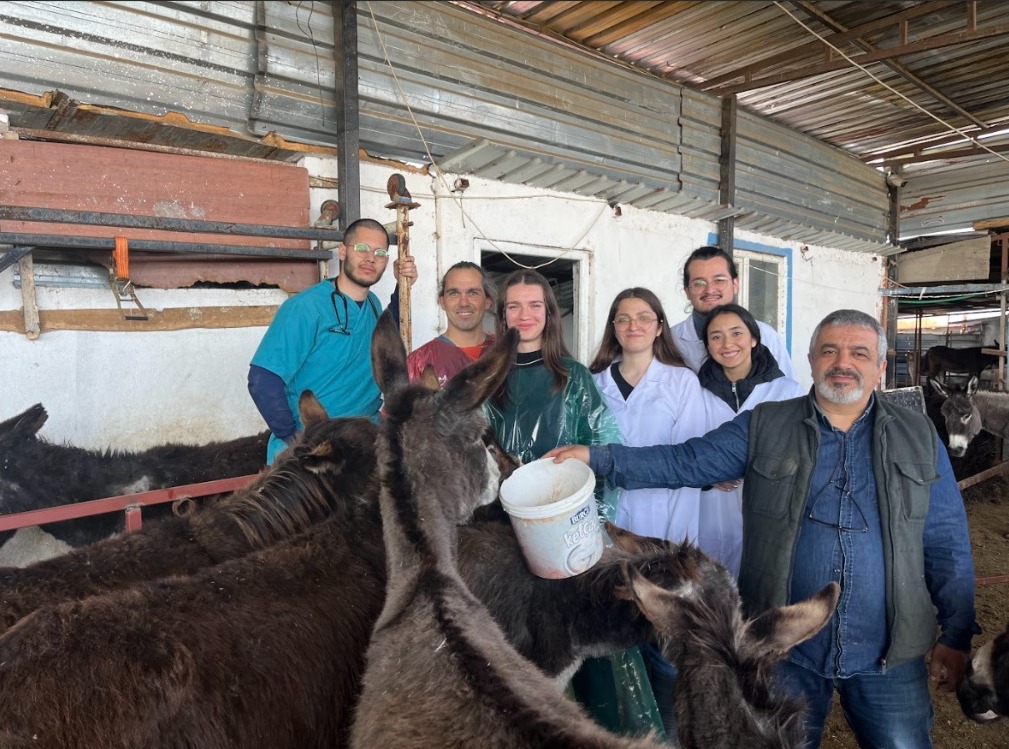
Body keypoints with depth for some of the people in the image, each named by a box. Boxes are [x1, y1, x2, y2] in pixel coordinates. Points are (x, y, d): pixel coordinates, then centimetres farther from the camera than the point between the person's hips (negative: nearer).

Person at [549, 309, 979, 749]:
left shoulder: (918, 438, 3)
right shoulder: (764, 427, -2)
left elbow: (947, 544, 5)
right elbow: (685, 462, -5)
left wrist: (956, 636, 3)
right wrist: (597, 457, -16)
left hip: (889, 655, 1)